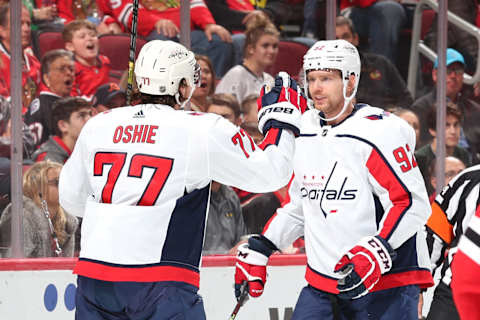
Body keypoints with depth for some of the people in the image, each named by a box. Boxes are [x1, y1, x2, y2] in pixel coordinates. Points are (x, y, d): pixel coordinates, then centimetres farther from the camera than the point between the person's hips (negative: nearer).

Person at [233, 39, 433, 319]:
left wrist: (375, 254, -27)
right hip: (322, 283, 7)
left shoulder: (381, 131, -13)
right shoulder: (304, 133, 11)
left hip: (388, 282, -7)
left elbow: (412, 203, -17)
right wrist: (258, 251, 17)